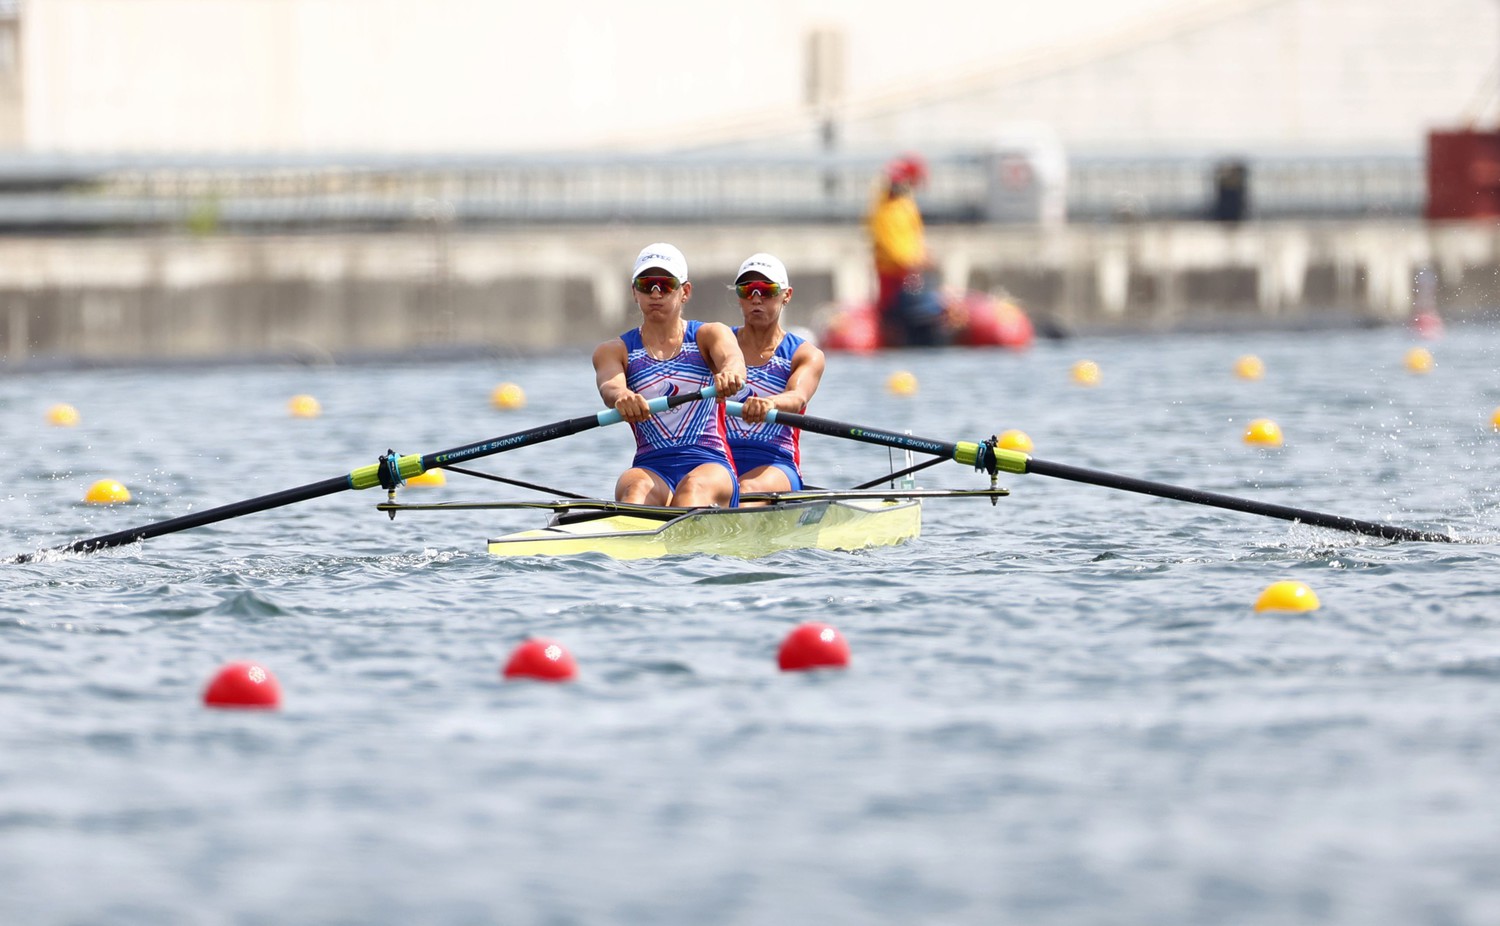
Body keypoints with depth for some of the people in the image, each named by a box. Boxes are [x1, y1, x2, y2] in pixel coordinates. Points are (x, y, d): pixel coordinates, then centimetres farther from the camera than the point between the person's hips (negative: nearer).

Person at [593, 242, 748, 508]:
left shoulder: (710, 335, 12)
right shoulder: (614, 350, 13)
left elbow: (732, 358, -12)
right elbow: (609, 386, -11)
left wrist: (729, 373, -40)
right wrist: (622, 397, -38)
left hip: (710, 466, 0)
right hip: (651, 469, 0)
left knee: (694, 486, -36)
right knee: (635, 488, -35)